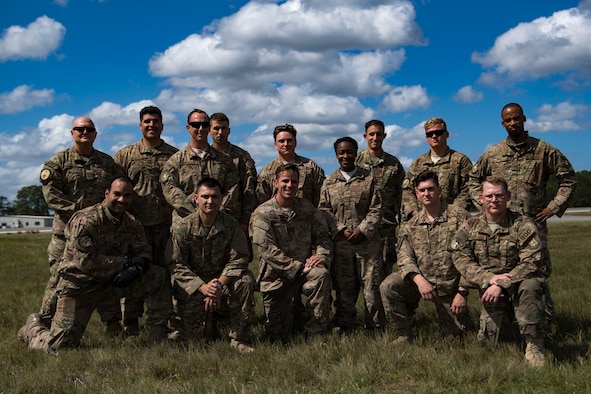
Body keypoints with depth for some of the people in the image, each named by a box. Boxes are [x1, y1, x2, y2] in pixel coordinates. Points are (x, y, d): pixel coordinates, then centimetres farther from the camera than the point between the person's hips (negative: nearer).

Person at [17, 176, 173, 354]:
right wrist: (126, 262, -23)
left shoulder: (132, 223, 2)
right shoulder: (86, 221, -21)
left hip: (112, 283, 6)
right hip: (79, 285, -6)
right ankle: (33, 327, 30)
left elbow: (144, 252, -2)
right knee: (59, 346, -5)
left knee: (158, 276, -11)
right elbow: (87, 262, -27)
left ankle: (158, 338, -5)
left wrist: (134, 270, -26)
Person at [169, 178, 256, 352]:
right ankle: (209, 321, 30)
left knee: (246, 280, -30)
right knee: (196, 339, -10)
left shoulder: (231, 225, -5)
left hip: (223, 282, 1)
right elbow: (176, 265, -11)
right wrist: (203, 286, -25)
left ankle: (239, 339, -15)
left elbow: (238, 259, -9)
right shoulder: (183, 227, -8)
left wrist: (220, 283, -26)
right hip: (193, 289, -1)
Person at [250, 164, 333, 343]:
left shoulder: (307, 208, 7)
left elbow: (323, 237, 8)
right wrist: (299, 267, -19)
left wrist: (322, 257, -15)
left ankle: (316, 334, -21)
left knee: (321, 274, -34)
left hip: (304, 269, 3)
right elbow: (267, 250, -15)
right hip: (276, 277, -2)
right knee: (278, 337, -3)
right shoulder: (262, 213, -7)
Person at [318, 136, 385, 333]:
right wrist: (341, 230, -8)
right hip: (340, 243, 1)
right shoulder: (329, 182, 10)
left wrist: (362, 230, -11)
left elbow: (376, 209, 2)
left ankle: (375, 328, 11)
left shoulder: (369, 179, 6)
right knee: (343, 288, 6)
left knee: (372, 285, -1)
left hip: (367, 242, -1)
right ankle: (345, 329, 16)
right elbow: (324, 211, 6)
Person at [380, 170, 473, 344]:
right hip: (420, 282, 2)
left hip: (451, 286, -2)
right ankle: (404, 336, -9)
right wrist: (419, 279, -25)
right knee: (388, 286, -25)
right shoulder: (410, 226, 5)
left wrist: (462, 292, -14)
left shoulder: (460, 217, -6)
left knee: (453, 339, 1)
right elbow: (404, 258, -5)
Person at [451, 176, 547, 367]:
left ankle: (534, 347, -25)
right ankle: (505, 324, 29)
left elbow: (531, 262, -16)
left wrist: (502, 284, -26)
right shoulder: (469, 227, 3)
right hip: (490, 292, 3)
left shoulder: (523, 225, -7)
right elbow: (461, 259, -7)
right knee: (489, 341, -8)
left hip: (519, 284, -2)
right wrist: (489, 278, -23)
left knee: (529, 287, -37)